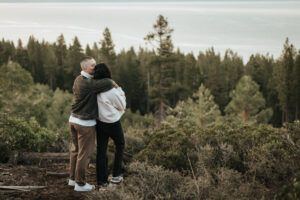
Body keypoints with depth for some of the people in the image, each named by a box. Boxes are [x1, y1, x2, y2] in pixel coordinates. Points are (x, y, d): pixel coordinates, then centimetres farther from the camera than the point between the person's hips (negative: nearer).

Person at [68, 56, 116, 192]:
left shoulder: (78, 79, 7)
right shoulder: (88, 83, -23)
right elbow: (107, 83, -28)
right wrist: (113, 83, -7)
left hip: (73, 119, 9)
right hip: (85, 124, -9)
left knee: (75, 150, 20)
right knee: (84, 153, 3)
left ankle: (72, 178, 31)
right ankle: (80, 183, 11)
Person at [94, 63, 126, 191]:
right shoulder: (112, 91, -24)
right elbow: (122, 106, -9)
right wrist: (120, 90, 0)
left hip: (99, 122, 4)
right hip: (113, 123, -4)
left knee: (101, 151, 8)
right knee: (120, 145, 21)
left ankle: (102, 182, 11)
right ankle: (115, 176, 22)